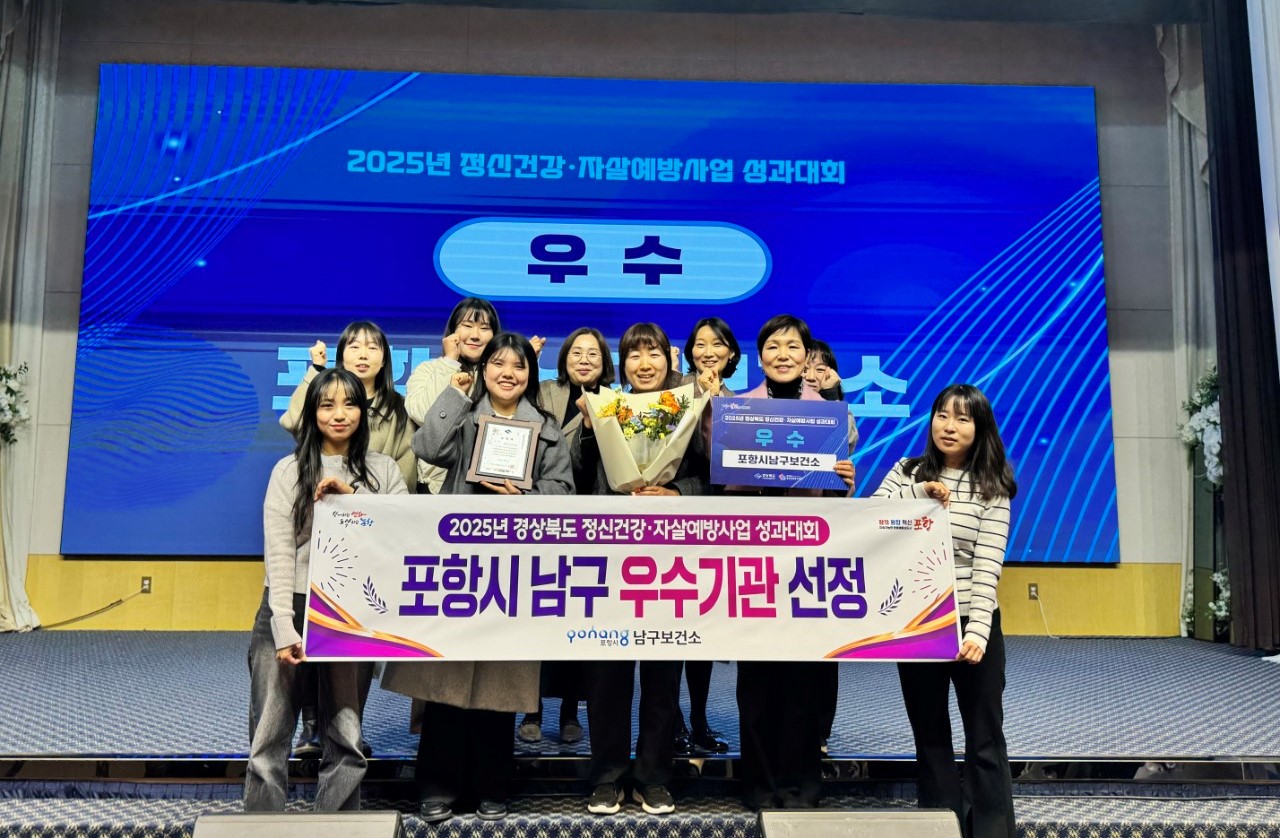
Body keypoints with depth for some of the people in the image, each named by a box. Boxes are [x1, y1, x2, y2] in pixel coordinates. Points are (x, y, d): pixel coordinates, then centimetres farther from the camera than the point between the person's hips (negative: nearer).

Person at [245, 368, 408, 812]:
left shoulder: (384, 471, 7)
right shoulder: (290, 470, 3)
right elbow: (278, 552, -4)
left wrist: (353, 500, -13)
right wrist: (285, 629, -13)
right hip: (289, 610, -1)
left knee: (345, 740, 7)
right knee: (269, 737, 0)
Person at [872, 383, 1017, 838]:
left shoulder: (992, 488, -5)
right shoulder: (907, 471, 4)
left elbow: (988, 565, -13)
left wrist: (978, 629, -23)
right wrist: (921, 492, -18)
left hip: (971, 625, -3)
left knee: (985, 738, 5)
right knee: (929, 734, 13)